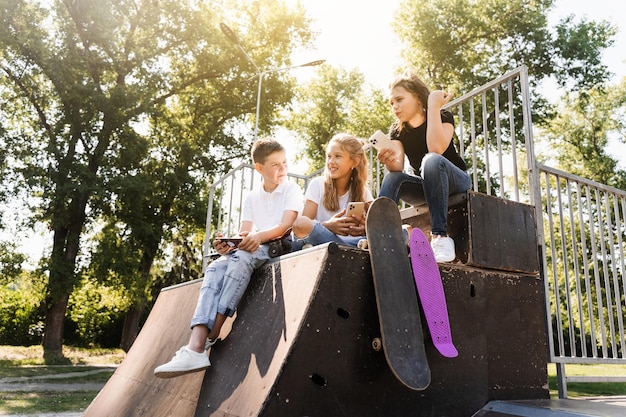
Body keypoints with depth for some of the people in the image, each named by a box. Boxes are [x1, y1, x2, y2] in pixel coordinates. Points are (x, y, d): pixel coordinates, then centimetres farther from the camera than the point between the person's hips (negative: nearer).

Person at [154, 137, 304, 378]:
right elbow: (243, 235, 8)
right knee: (215, 269, -26)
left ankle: (210, 338, -32)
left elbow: (285, 226, -11)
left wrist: (259, 236, -30)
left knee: (240, 258, -35)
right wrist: (228, 245, -16)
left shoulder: (292, 190, 5)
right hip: (253, 250, 5)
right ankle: (195, 349, -41)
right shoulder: (251, 198, 18)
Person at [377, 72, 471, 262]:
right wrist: (390, 161, -39)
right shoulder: (396, 131, 1)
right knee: (392, 177, -27)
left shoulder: (443, 117, -9)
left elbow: (436, 149, -30)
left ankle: (440, 236, -38)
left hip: (456, 181, -3)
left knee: (431, 160, -36)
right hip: (424, 186, 4)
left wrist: (434, 106, -25)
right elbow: (398, 167, -15)